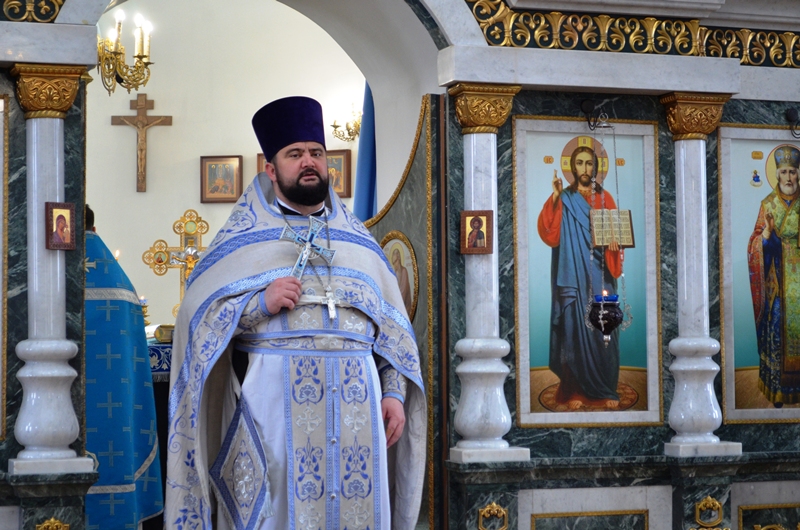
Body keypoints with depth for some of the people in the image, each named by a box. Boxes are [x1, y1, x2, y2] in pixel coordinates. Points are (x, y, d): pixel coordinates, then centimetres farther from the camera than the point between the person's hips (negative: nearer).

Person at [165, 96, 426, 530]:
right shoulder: (243, 235, 7)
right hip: (274, 402, -3)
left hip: (355, 401, 3)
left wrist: (395, 393, 3)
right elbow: (196, 314, -1)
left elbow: (392, 326, 14)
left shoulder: (358, 238, 16)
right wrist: (260, 304, -15)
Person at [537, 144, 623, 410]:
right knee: (575, 329, -2)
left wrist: (614, 241, -16)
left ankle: (606, 390, 9)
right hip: (574, 276, -1)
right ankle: (576, 390, 5)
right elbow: (549, 233, -10)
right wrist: (554, 197, -19)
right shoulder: (563, 199, 3)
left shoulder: (605, 198, 10)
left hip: (599, 277, 1)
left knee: (602, 328, 1)